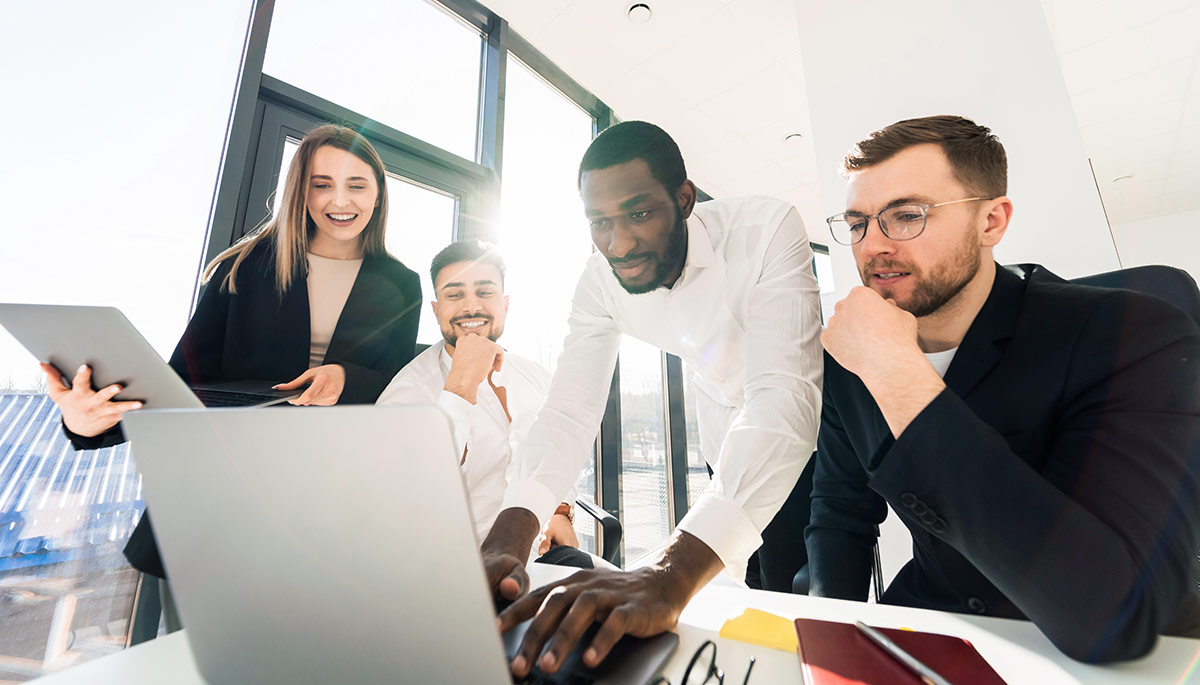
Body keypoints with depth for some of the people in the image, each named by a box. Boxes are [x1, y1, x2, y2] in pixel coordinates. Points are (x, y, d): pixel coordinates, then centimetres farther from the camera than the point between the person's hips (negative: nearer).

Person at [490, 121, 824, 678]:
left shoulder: (767, 230, -31)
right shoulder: (601, 278, -18)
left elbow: (784, 397, -42)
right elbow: (571, 408, -21)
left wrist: (670, 574, -54)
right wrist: (507, 540, -38)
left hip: (809, 427, -2)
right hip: (728, 445, 3)